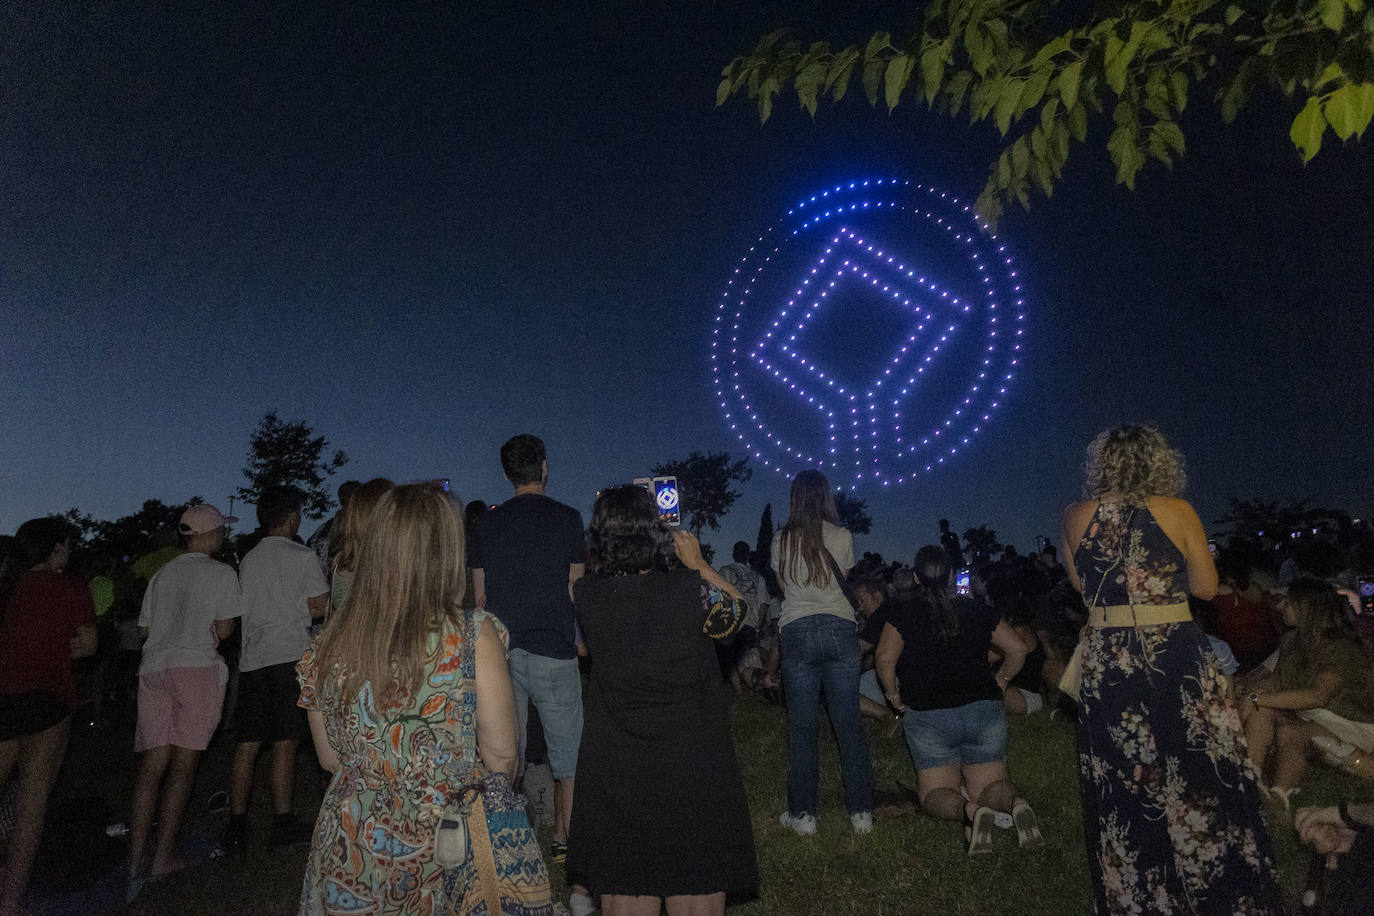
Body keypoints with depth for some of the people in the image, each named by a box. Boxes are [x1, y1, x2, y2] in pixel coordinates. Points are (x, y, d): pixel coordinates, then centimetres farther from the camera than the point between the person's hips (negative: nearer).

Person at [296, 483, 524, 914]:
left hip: (346, 855, 3)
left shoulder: (327, 645, -8)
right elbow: (501, 759, -12)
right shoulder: (474, 638, -21)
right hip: (440, 860, -3)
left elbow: (331, 759, 5)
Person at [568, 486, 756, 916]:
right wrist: (696, 563, 8)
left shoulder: (585, 594, -11)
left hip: (612, 763, 3)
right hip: (690, 762, -2)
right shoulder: (689, 590, -19)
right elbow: (735, 608, 2)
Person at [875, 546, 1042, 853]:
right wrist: (999, 681, 21)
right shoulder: (977, 611, 9)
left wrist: (894, 696, 1)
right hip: (985, 710, 3)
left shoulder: (903, 615, -1)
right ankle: (1016, 802, -22)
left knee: (934, 792, 10)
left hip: (928, 716, -3)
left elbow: (885, 660, -14)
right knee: (989, 784, 13)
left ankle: (969, 811, -23)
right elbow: (1018, 649, 9)